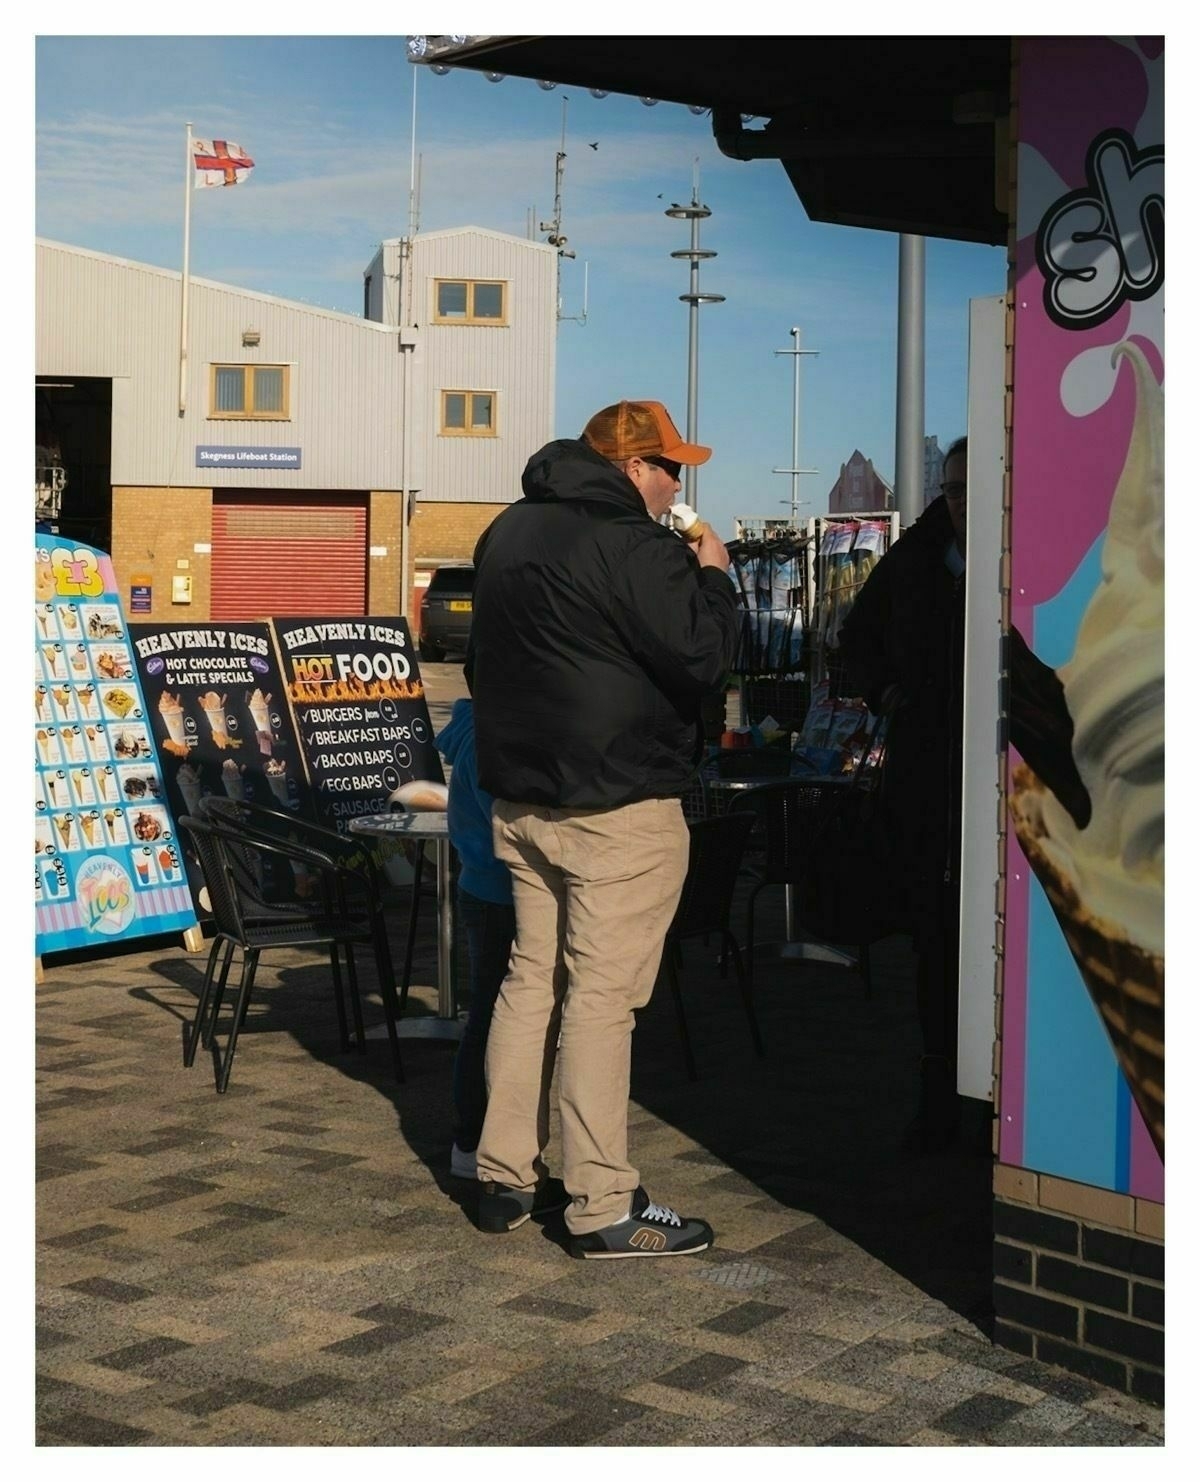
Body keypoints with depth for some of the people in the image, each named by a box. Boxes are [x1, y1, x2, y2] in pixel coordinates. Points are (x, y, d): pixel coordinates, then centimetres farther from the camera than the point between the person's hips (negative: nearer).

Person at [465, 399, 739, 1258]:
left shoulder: (510, 533, 14)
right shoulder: (633, 548, -17)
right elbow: (703, 657, -18)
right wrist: (713, 576, -2)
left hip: (520, 795, 9)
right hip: (617, 807, -9)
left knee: (532, 979, 14)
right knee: (602, 996, -5)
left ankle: (507, 1179, 20)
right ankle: (604, 1207, 0)